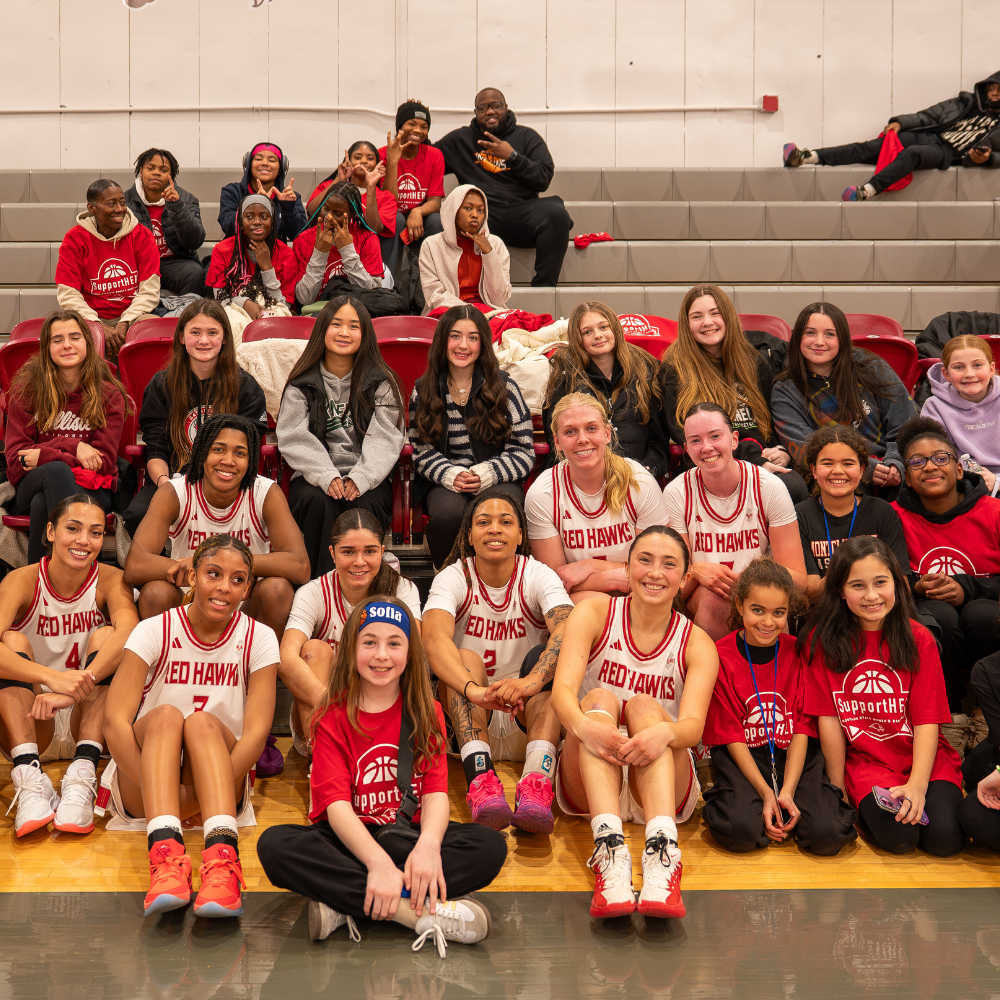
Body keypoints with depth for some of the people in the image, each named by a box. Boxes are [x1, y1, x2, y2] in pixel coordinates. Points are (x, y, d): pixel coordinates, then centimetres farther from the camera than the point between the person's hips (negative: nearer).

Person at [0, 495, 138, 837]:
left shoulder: (110, 579, -8)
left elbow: (130, 633, -31)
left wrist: (74, 689, -45)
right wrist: (51, 678, -46)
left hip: (88, 722, 0)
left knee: (105, 635, -21)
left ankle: (82, 775, -35)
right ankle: (29, 776, -39)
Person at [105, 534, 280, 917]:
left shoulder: (258, 638, -3)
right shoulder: (154, 631, -6)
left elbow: (256, 731, -13)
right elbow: (115, 720, -17)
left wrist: (199, 794, -26)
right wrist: (166, 793, -29)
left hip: (222, 779, 0)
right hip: (140, 786, 0)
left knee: (203, 722, -30)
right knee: (165, 714, -30)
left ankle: (221, 857, -51)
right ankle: (165, 854, -52)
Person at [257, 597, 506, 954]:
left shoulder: (427, 713, 4)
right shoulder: (333, 716, -2)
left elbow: (436, 793, -9)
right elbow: (336, 804, -15)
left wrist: (428, 845, -33)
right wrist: (377, 861, -34)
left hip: (408, 836, 2)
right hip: (349, 840, -1)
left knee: (490, 846, -25)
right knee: (274, 845, -31)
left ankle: (345, 906, -30)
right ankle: (421, 911, -35)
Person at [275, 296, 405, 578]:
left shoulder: (382, 382, 9)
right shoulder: (302, 384, 9)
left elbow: (384, 439, -1)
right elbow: (295, 439, -2)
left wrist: (360, 478, -18)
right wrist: (327, 477, -18)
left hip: (367, 477, 0)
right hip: (315, 475, 0)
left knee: (365, 505, -32)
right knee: (318, 501, -33)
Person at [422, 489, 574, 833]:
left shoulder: (538, 576, -6)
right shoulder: (453, 578, -6)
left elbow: (568, 632, -27)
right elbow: (433, 638, -28)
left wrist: (530, 681, -47)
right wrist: (473, 689, -47)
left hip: (528, 718, 0)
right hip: (470, 719, 0)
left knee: (543, 658, -26)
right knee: (465, 659, -26)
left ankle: (536, 782, -46)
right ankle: (481, 780, -47)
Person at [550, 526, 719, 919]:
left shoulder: (697, 644, 0)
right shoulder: (595, 613, 0)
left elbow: (693, 725, -17)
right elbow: (563, 688, -17)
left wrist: (664, 732, -42)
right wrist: (583, 725, -40)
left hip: (661, 786, 0)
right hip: (588, 784, 0)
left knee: (643, 705, -27)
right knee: (599, 697, -26)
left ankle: (662, 852, -51)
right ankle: (609, 847, -50)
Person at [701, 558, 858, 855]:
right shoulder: (721, 656, -5)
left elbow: (802, 727, -3)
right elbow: (731, 735, -6)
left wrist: (787, 792, -15)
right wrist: (766, 793, -16)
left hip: (795, 754, 2)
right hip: (742, 756, -2)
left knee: (827, 836, -24)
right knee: (740, 831, -31)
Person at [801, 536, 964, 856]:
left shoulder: (918, 639, 1)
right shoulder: (822, 640, -2)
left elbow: (927, 720, -5)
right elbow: (828, 718, -1)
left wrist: (917, 784, -18)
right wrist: (837, 790, 0)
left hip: (923, 757, 2)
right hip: (865, 760, -1)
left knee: (943, 838, -22)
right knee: (897, 836, -26)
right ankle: (865, 807, 3)